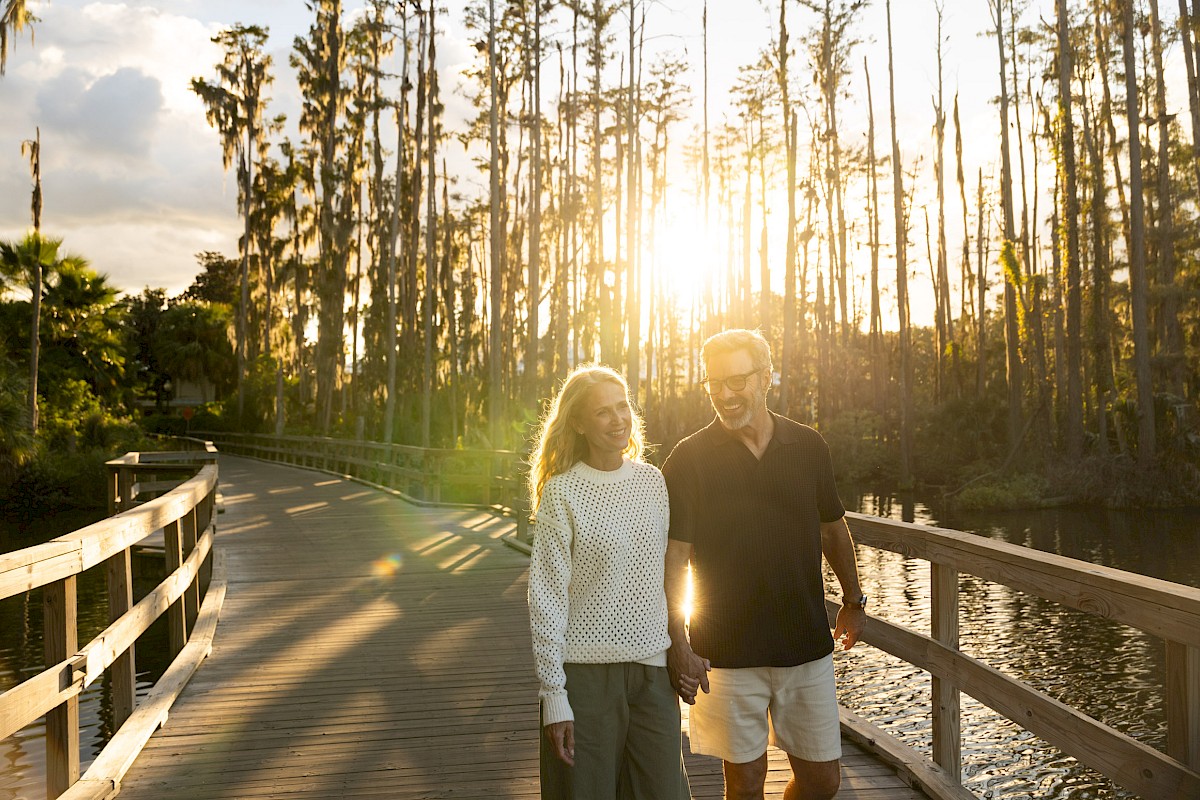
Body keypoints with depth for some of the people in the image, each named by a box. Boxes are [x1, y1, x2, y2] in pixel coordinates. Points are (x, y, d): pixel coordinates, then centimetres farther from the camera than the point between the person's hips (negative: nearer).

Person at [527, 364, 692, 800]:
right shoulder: (562, 492, -8)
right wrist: (553, 694, -11)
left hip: (652, 667, 4)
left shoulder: (652, 481, 7)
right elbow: (546, 597, -8)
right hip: (586, 670, -4)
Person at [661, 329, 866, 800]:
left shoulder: (808, 447, 2)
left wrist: (853, 600, 23)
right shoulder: (690, 459, -6)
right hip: (727, 652, -2)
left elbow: (833, 527, 16)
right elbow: (673, 557, -8)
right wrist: (678, 646, -14)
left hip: (807, 645, 3)